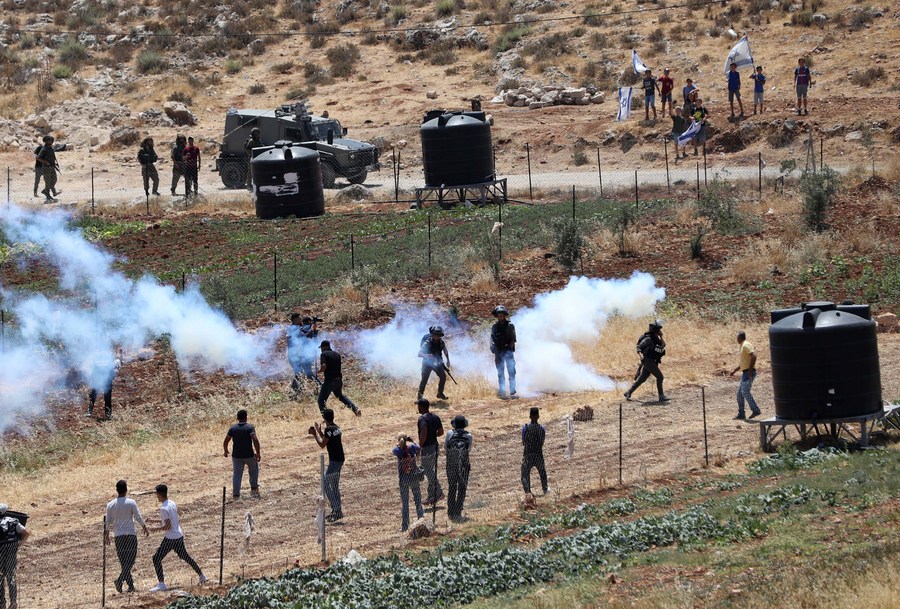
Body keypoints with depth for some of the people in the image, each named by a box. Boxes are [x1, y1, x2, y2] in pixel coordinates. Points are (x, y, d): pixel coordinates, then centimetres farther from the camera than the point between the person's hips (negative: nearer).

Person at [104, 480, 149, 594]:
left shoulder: (110, 505, 4)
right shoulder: (131, 503, -6)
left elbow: (108, 522, 8)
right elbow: (138, 517, -3)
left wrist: (106, 535, 21)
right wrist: (145, 528, 13)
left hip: (118, 537, 4)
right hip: (130, 535, -3)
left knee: (124, 562, 11)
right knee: (131, 559, -2)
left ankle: (130, 585, 12)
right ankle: (120, 580, -23)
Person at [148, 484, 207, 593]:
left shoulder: (163, 508, -19)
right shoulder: (172, 503, 7)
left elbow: (168, 526, -22)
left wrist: (155, 528, -11)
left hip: (170, 539, -9)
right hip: (179, 536, 9)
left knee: (157, 559, -3)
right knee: (185, 556, 24)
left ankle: (161, 584, -8)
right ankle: (202, 576, 32)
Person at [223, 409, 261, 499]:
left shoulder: (232, 428, -1)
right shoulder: (250, 427, -10)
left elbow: (226, 442, 1)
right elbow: (255, 440, -21)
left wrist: (226, 451, 19)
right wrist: (258, 453, -15)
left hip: (237, 456, 2)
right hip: (249, 455, -2)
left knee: (237, 474, 9)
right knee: (254, 470, 23)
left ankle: (235, 493, 3)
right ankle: (254, 489, 25)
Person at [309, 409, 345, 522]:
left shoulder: (329, 429, -17)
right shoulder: (336, 428, 13)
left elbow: (322, 444, -17)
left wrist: (315, 434, -7)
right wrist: (319, 432, 26)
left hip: (334, 460, -10)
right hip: (340, 459, 10)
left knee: (326, 485, -8)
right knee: (335, 486, 16)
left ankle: (337, 510, -12)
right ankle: (338, 510, 20)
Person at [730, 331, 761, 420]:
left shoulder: (746, 345, -12)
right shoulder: (743, 346, 20)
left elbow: (754, 356, -25)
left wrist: (750, 370, -25)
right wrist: (734, 371, 26)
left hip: (749, 373, -10)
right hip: (745, 373, 10)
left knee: (745, 392, -14)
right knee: (740, 393, 9)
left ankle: (755, 410, -13)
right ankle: (741, 414, 10)